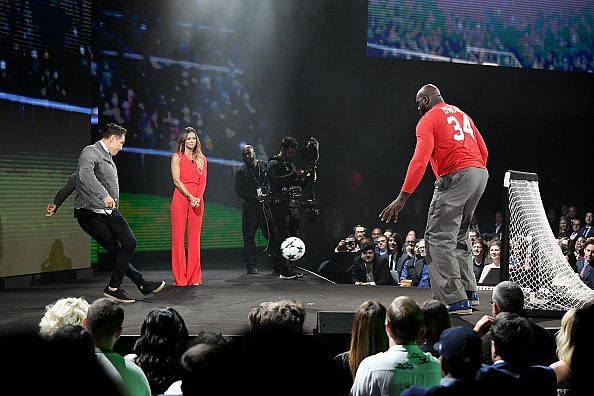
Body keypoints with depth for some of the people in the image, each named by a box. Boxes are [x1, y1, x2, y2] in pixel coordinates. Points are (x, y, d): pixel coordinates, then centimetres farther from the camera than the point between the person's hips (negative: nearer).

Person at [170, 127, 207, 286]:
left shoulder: (201, 159, 15)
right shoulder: (177, 157, 5)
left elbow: (203, 181, 8)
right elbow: (176, 180, -5)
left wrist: (198, 197, -10)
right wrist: (190, 197, -16)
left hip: (197, 200, 3)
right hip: (180, 198, -3)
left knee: (195, 238, 1)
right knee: (178, 237, -4)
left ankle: (194, 277, 5)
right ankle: (180, 278, -1)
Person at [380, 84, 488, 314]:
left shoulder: (428, 120, 0)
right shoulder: (462, 115, 24)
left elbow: (420, 161, -14)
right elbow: (483, 151, 23)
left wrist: (402, 198, -17)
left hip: (455, 176, -8)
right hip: (480, 173, 9)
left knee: (439, 237, -7)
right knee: (458, 235, 21)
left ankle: (456, 300, -14)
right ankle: (467, 290, 22)